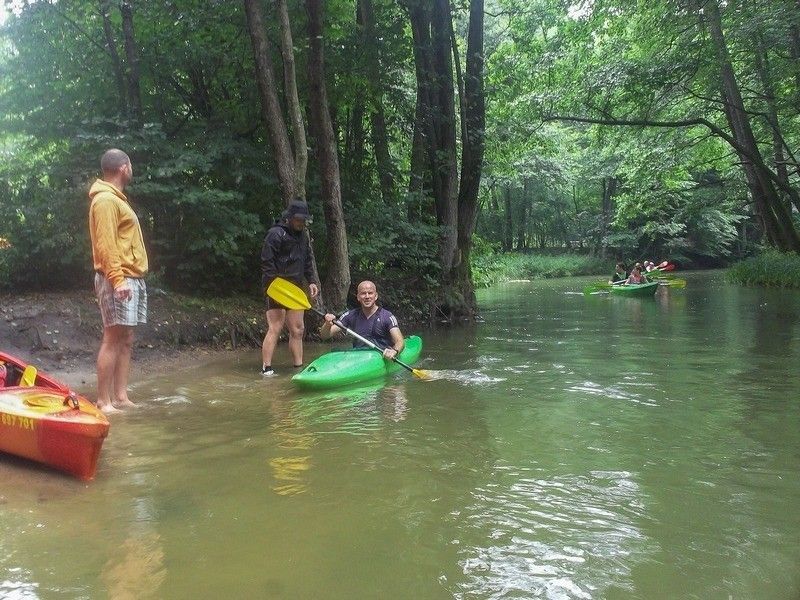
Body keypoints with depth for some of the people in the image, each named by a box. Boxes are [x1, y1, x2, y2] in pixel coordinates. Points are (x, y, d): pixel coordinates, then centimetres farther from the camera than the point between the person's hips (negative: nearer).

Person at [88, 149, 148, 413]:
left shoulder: (116, 199, 21)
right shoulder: (105, 200, -10)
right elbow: (105, 244, -18)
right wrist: (117, 279, -25)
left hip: (131, 279, 10)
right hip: (118, 280, -10)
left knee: (125, 340, 9)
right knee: (113, 340, -9)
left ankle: (121, 397, 13)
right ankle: (104, 401, -5)